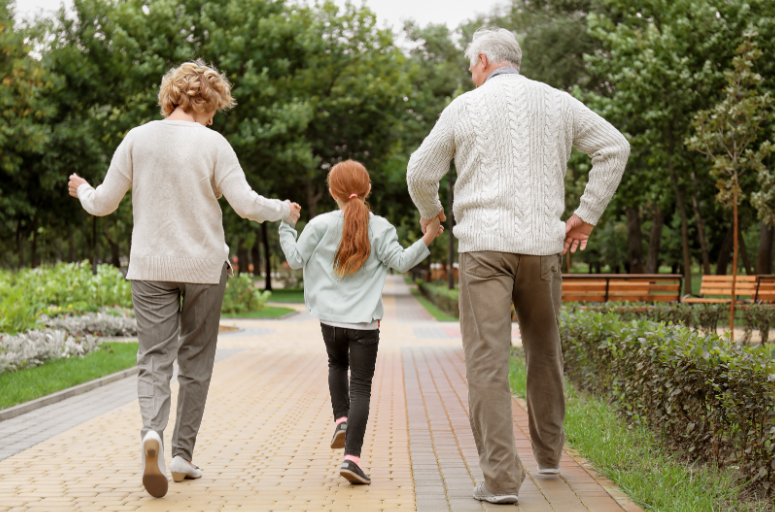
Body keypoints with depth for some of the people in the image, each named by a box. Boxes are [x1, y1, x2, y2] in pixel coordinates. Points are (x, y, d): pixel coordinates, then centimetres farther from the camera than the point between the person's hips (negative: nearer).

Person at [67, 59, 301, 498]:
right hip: (203, 266, -1)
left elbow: (104, 204, 2)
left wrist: (82, 191, 25)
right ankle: (184, 454, 14)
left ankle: (153, 432, -25)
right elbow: (246, 204, -10)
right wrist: (284, 211, 9)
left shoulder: (137, 139, 0)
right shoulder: (212, 143, -6)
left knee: (155, 357, 1)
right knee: (196, 360, 11)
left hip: (150, 268, 1)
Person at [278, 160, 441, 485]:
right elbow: (401, 263, -8)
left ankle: (341, 419, 11)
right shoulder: (379, 228, -5)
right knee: (361, 386, -1)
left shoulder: (320, 225, -3)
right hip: (364, 323, -2)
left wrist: (286, 227, 15)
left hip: (330, 319, 2)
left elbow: (296, 260, 3)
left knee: (337, 365, 31)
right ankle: (351, 456, -10)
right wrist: (428, 237, -3)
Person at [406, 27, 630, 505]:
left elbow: (421, 173, 7)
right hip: (542, 244, 3)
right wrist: (587, 214, 10)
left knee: (488, 360, -6)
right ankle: (549, 452, 33)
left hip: (484, 245, -3)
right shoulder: (557, 102, 10)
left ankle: (502, 477, -12)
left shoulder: (465, 107, 4)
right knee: (544, 351, 20)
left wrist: (430, 210, 28)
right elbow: (615, 147, 8)